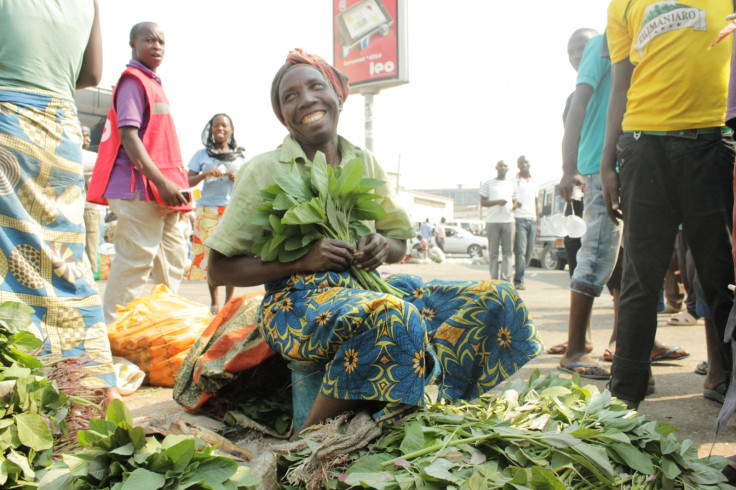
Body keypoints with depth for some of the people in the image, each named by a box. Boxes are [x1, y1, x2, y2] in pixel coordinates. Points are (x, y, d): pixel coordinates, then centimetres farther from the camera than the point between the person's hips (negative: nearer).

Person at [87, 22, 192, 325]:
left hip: (163, 190, 10)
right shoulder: (133, 81, -6)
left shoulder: (153, 83, 21)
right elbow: (128, 136, -17)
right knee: (135, 260, -10)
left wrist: (173, 184, 18)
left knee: (174, 259, 12)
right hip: (139, 186, -10)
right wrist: (161, 181, -25)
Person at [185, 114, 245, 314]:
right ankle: (214, 301, 3)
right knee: (210, 253, -4)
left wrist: (238, 179, -5)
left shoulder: (239, 156, 16)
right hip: (208, 209, 0)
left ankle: (229, 300, 1)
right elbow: (188, 182, 5)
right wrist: (205, 174, -13)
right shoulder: (202, 155, 13)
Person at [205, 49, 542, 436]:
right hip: (297, 299, -5)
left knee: (494, 301, -12)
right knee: (395, 317, -38)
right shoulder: (264, 171, 0)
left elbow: (400, 244, 21)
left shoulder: (364, 163, 14)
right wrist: (302, 261, -15)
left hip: (368, 286, 6)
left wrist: (383, 247, -5)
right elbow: (219, 270, -2)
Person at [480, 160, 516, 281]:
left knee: (507, 251, -2)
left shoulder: (512, 184, 19)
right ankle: (494, 280, 2)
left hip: (508, 220, 2)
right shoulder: (488, 183, 10)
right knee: (493, 252, -1)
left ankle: (506, 279, -2)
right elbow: (482, 202, 3)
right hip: (492, 221, -2)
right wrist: (497, 202, -12)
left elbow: (513, 202, 22)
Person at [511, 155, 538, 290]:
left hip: (532, 220, 5)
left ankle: (519, 277, 11)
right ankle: (519, 280, -11)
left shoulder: (535, 183, 20)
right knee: (520, 251, -12)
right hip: (519, 219, -5)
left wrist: (538, 222, 16)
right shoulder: (514, 181, 4)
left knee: (530, 251, 2)